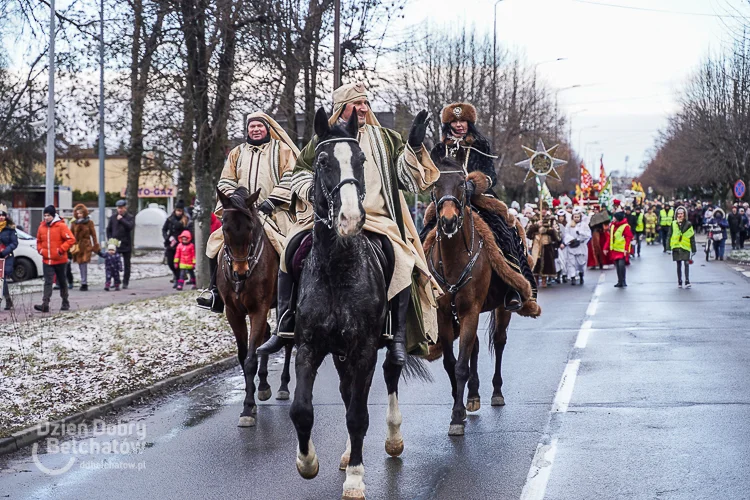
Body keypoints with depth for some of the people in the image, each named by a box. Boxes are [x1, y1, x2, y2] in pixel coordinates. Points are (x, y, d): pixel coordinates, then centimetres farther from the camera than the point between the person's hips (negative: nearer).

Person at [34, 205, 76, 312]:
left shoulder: (61, 226, -9)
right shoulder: (42, 226, 7)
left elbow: (71, 239, -14)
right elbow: (39, 241, 21)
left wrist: (61, 250, -18)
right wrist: (40, 250, 3)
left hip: (60, 260, -3)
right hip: (47, 260, 3)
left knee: (62, 282, 11)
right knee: (48, 282, -7)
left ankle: (65, 303, 24)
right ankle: (45, 304, -16)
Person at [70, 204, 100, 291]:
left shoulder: (89, 222, 1)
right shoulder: (74, 223, 7)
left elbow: (93, 235, 2)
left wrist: (96, 246, -1)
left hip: (86, 245, -3)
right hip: (77, 246, 3)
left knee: (84, 264, -10)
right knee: (80, 265, 5)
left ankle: (84, 283, -7)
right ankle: (84, 283, 14)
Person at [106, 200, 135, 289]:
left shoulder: (130, 217, -2)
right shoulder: (113, 217, 7)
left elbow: (130, 227, -20)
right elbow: (109, 229, 13)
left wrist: (121, 220, -18)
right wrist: (109, 239, 3)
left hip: (126, 245, -2)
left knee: (126, 265, 4)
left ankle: (125, 283, 10)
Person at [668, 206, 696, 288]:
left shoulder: (688, 224, 0)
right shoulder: (673, 224, 6)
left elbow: (692, 237, 2)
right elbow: (670, 235, 10)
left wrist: (693, 249, 0)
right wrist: (669, 246, 3)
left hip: (685, 247, -3)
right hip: (676, 247, 3)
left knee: (686, 263, -12)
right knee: (679, 264, 10)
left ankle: (687, 281, -12)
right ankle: (679, 281, 17)